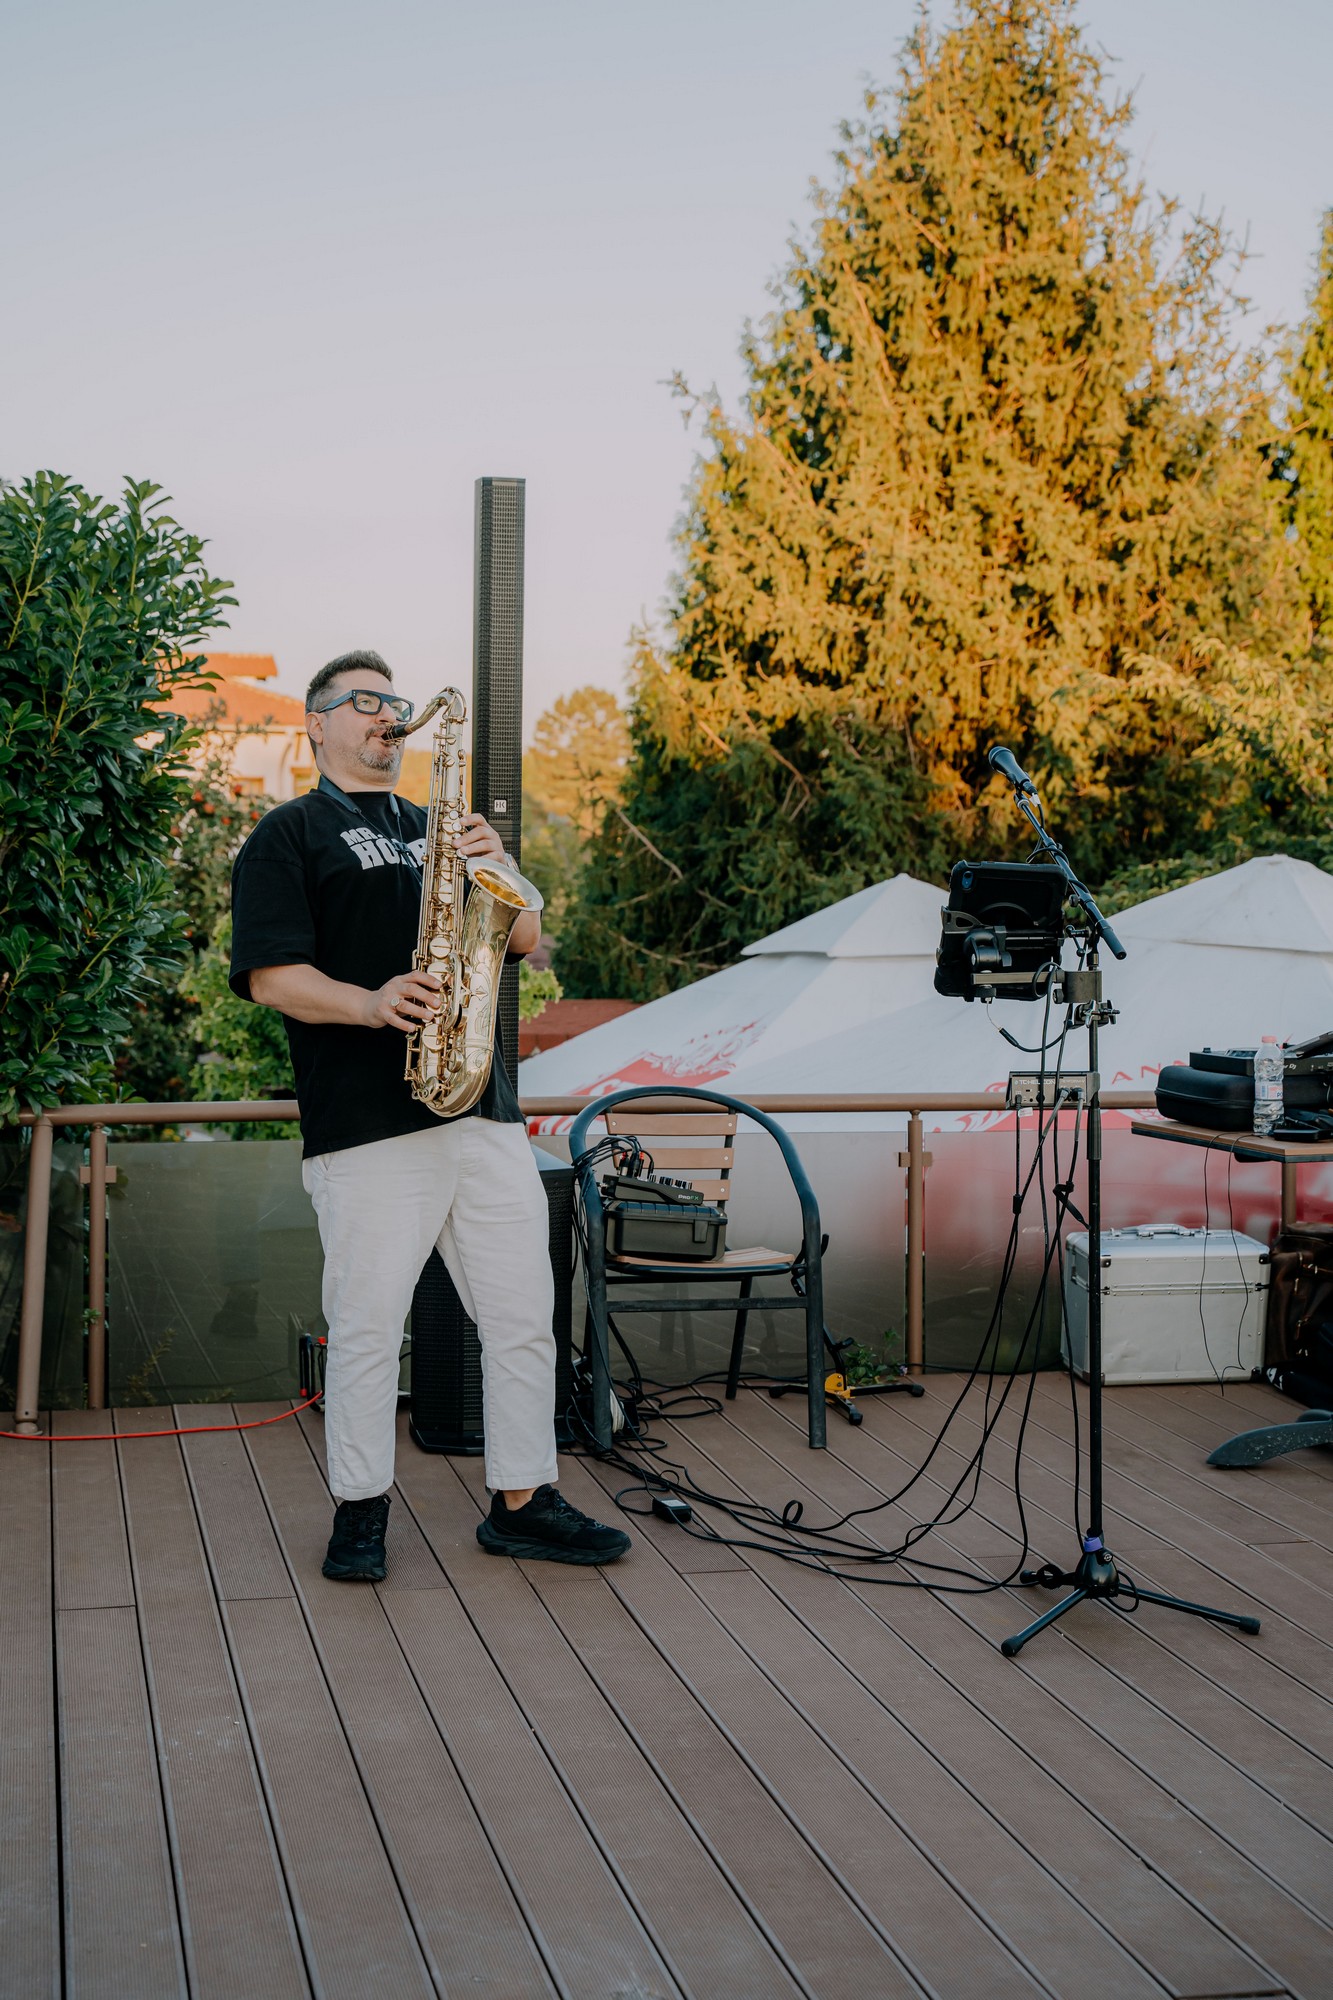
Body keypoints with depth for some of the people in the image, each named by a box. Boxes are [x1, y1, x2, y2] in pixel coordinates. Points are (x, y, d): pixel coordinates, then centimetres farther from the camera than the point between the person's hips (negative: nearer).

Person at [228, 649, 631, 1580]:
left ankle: (524, 1502, 17)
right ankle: (361, 1509, 15)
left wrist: (496, 870, -2)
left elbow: (527, 939, 18)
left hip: (486, 1115, 6)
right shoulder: (289, 835, 6)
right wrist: (372, 1003, -22)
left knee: (524, 1319, 6)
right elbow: (272, 977, -6)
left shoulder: (438, 829, 24)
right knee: (367, 1327, -1)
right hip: (368, 1125, -5)